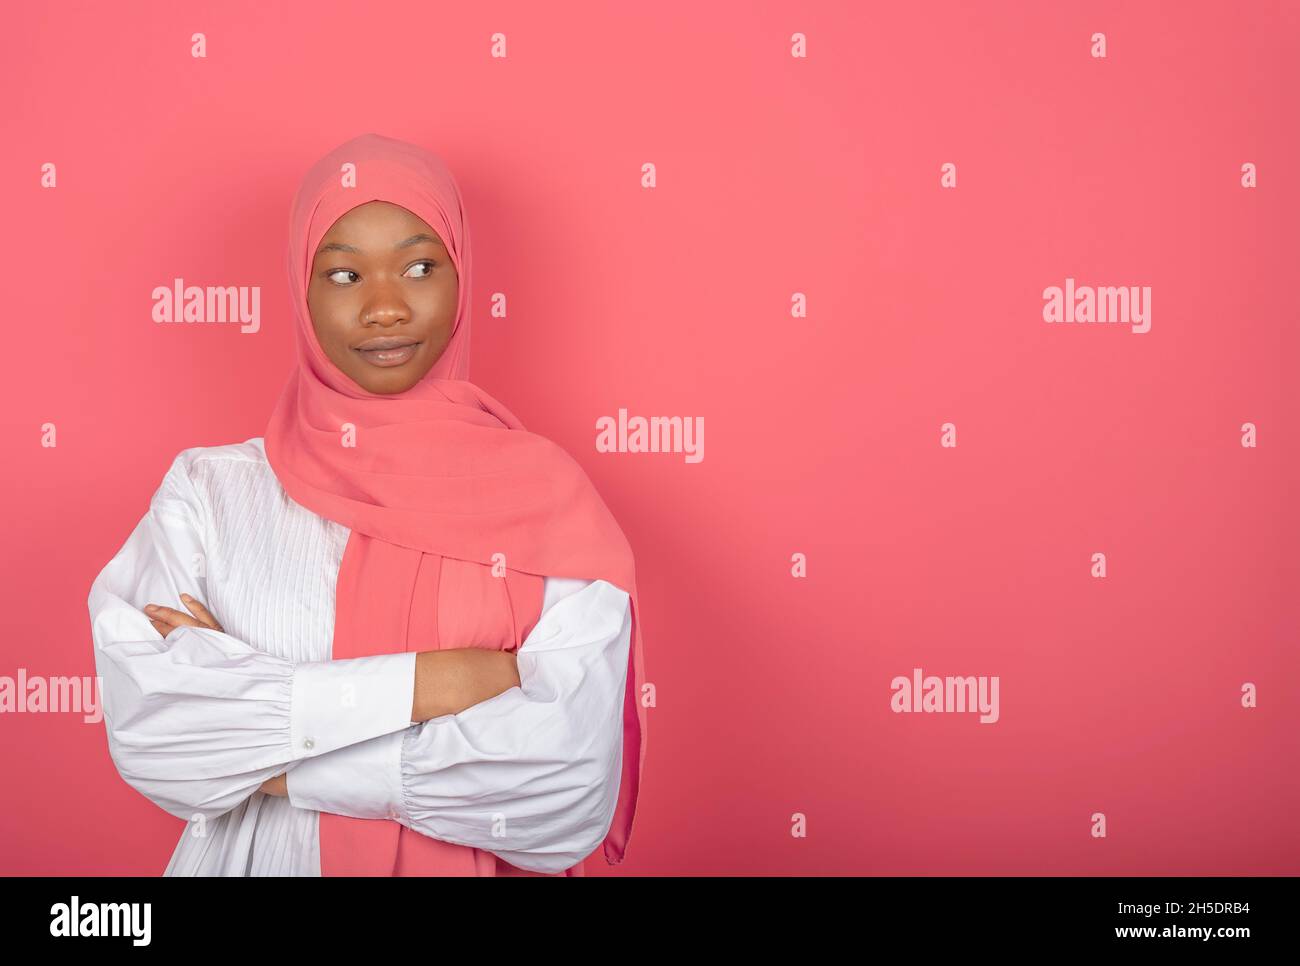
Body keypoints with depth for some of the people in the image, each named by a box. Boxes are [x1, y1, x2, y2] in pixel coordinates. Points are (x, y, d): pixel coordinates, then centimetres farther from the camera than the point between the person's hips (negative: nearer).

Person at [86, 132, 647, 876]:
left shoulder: (545, 493, -12)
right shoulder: (210, 488, -7)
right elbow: (143, 726, -19)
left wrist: (265, 750, -18)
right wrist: (422, 684, -24)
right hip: (252, 861, 1)